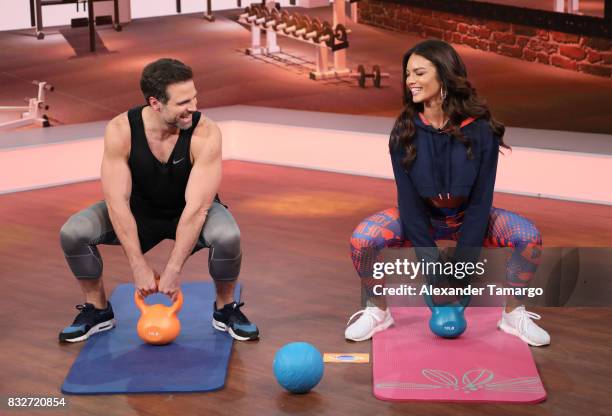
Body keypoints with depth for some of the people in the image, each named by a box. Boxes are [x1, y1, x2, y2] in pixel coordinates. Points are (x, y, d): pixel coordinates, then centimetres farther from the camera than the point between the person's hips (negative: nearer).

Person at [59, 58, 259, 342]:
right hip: (139, 211, 2)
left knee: (228, 237, -34)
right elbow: (117, 202, -25)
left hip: (189, 212, -1)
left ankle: (225, 310, -4)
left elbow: (196, 206, -30)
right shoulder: (120, 130, -27)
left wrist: (173, 270, -32)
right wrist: (139, 267, -27)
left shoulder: (205, 133, -30)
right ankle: (97, 311, 4)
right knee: (72, 233, -22)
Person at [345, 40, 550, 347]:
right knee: (362, 240, -27)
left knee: (529, 237, -25)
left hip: (467, 218, 0)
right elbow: (409, 200, -18)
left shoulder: (480, 129, -22)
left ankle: (513, 314, -3)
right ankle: (377, 312, -2)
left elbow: (480, 201, -20)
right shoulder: (405, 131, -18)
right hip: (419, 218, 0)